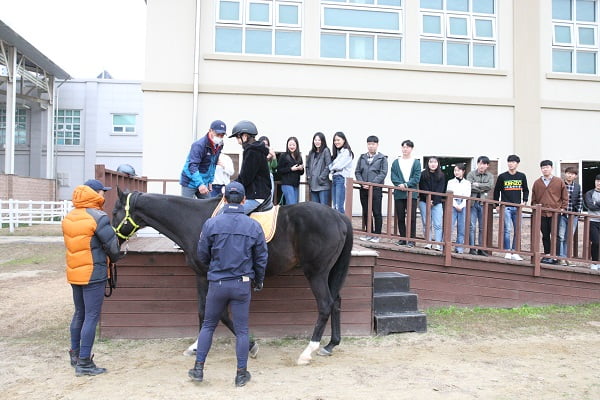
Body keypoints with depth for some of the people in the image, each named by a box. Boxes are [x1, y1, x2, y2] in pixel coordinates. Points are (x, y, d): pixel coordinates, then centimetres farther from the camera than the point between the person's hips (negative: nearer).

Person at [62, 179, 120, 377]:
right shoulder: (99, 217, -16)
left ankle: (75, 354, 32)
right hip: (94, 274, -8)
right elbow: (113, 247, -13)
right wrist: (113, 259, 7)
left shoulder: (68, 217, 6)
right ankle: (84, 362, 3)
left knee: (79, 314, 20)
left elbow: (73, 244, 12)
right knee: (91, 317, -1)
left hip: (74, 272, 8)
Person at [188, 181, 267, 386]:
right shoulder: (254, 226, -6)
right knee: (241, 330, 9)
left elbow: (202, 255, 2)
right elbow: (261, 258, 1)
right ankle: (241, 373, 18)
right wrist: (259, 281, 18)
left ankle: (198, 368, 23)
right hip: (242, 285, 0)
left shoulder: (211, 223, -7)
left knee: (208, 326, 17)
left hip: (217, 283, 0)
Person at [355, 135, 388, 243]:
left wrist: (372, 183, -15)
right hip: (364, 189, 4)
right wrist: (362, 183, -8)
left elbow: (383, 173, -6)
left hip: (376, 189, -4)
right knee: (366, 212, 8)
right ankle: (369, 233, 18)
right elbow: (357, 172, 9)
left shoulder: (382, 158, 2)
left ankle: (377, 234, 7)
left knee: (376, 213, 0)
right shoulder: (362, 157, 12)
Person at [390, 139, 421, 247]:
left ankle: (411, 239, 4)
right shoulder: (396, 162, 11)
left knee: (411, 217, -4)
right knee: (400, 217, 6)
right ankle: (402, 238, 15)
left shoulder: (416, 162, 5)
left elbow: (416, 178, -2)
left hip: (412, 194, -2)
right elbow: (393, 177, 3)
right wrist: (400, 184, -14)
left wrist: (406, 185, -14)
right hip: (399, 193, 2)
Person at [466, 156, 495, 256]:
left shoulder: (490, 176, 12)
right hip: (473, 203, -3)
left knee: (483, 227, 6)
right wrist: (483, 189, -7)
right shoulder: (471, 174, 3)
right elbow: (470, 187, -11)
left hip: (483, 204, 3)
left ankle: (481, 249, 13)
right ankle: (472, 248, 2)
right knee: (472, 226, -4)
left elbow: (490, 186, -7)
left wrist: (477, 185, -10)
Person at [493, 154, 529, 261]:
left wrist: (524, 201, 4)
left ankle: (515, 252, 10)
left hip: (517, 208, 3)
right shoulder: (502, 176, 2)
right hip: (506, 207, -2)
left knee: (517, 231, 3)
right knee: (507, 230, -6)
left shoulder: (522, 176, 8)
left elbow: (525, 190, 17)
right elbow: (496, 191, 8)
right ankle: (507, 252, 0)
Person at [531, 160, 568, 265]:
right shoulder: (537, 183, 9)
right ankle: (547, 255, 16)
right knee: (545, 235, 8)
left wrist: (563, 208, -3)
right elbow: (533, 198, 13)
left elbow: (565, 197, 6)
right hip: (542, 214, 2)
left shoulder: (559, 181, 3)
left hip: (555, 214, -2)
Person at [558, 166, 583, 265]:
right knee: (561, 237, -5)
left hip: (573, 216, 3)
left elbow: (580, 201, 10)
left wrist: (577, 213, 1)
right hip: (561, 214, -3)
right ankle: (562, 257, 1)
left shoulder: (577, 187, 8)